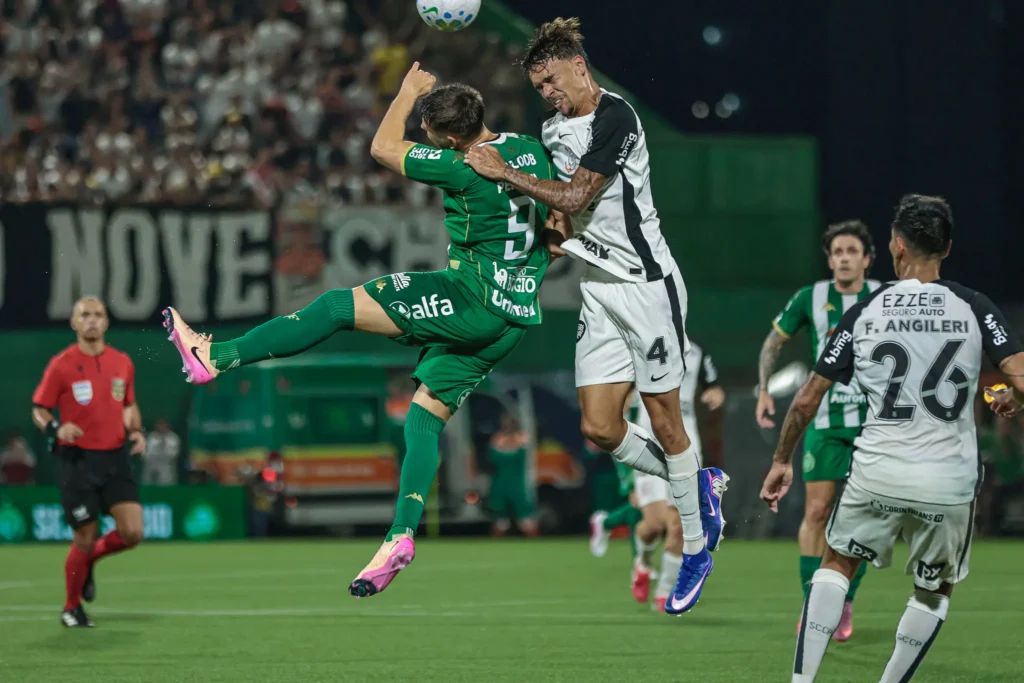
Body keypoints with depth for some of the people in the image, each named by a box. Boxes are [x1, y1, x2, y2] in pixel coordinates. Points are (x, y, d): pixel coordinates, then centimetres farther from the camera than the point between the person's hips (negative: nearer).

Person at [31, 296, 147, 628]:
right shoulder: (61, 364, -5)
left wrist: (136, 431, 2)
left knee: (132, 532, -9)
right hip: (78, 460, -4)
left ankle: (89, 560, 23)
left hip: (116, 458, 4)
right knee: (85, 538, -2)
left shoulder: (122, 362, 7)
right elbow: (39, 410, -1)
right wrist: (56, 429, -22)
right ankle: (71, 607, 21)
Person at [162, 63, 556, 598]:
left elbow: (383, 148, -3)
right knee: (425, 414, 10)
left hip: (474, 297, -9)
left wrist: (407, 92, 10)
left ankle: (213, 357, -5)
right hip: (516, 317, 9)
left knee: (338, 306, -5)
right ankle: (402, 535, 2)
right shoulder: (531, 151, 5)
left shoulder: (465, 168, -17)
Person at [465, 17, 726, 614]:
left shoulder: (615, 117, -14)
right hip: (599, 290, 8)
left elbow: (575, 195, -19)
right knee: (600, 429, 1)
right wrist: (557, 236, 5)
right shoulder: (555, 130, 13)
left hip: (648, 284, -8)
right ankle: (696, 485, 24)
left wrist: (504, 172, -11)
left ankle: (697, 549, 11)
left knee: (663, 421, -2)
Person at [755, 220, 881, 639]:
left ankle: (846, 603, 15)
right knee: (816, 510, -6)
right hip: (824, 421, 0)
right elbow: (773, 342, 13)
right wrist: (764, 391, 4)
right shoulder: (810, 299, 0)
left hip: (873, 421, 0)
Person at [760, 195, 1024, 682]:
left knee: (836, 564, 23)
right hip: (949, 485, 0)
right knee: (935, 592, 23)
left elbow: (806, 401, 3)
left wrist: (781, 462, 17)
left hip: (877, 476, 0)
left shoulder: (864, 313, 1)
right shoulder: (973, 308, -2)